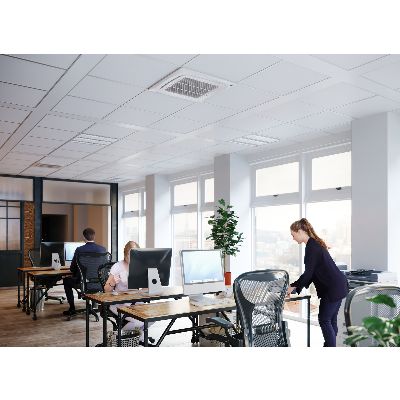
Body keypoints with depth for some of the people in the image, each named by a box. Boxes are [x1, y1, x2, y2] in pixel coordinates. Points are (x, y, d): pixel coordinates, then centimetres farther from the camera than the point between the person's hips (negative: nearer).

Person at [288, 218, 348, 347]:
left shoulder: (312, 246, -17)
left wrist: (293, 286, -8)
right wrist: (297, 285, 15)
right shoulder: (315, 243, 14)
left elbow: (308, 272, -18)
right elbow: (313, 271, 17)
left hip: (333, 288, -10)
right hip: (337, 286, 10)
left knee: (324, 320, -2)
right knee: (331, 320, 13)